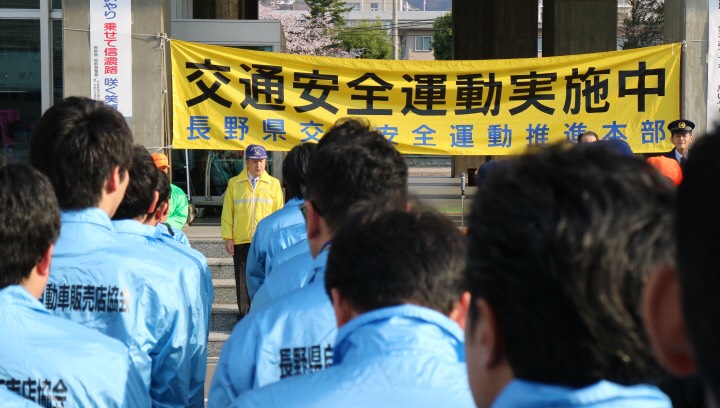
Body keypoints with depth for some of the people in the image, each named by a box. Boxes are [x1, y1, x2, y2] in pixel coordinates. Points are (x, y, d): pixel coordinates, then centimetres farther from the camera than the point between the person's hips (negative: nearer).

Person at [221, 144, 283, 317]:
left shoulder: (273, 184, 6)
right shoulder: (234, 183, 6)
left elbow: (279, 212, 7)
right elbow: (227, 212, 6)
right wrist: (228, 238, -1)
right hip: (240, 241, 1)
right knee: (243, 280, 4)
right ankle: (244, 315, 13)